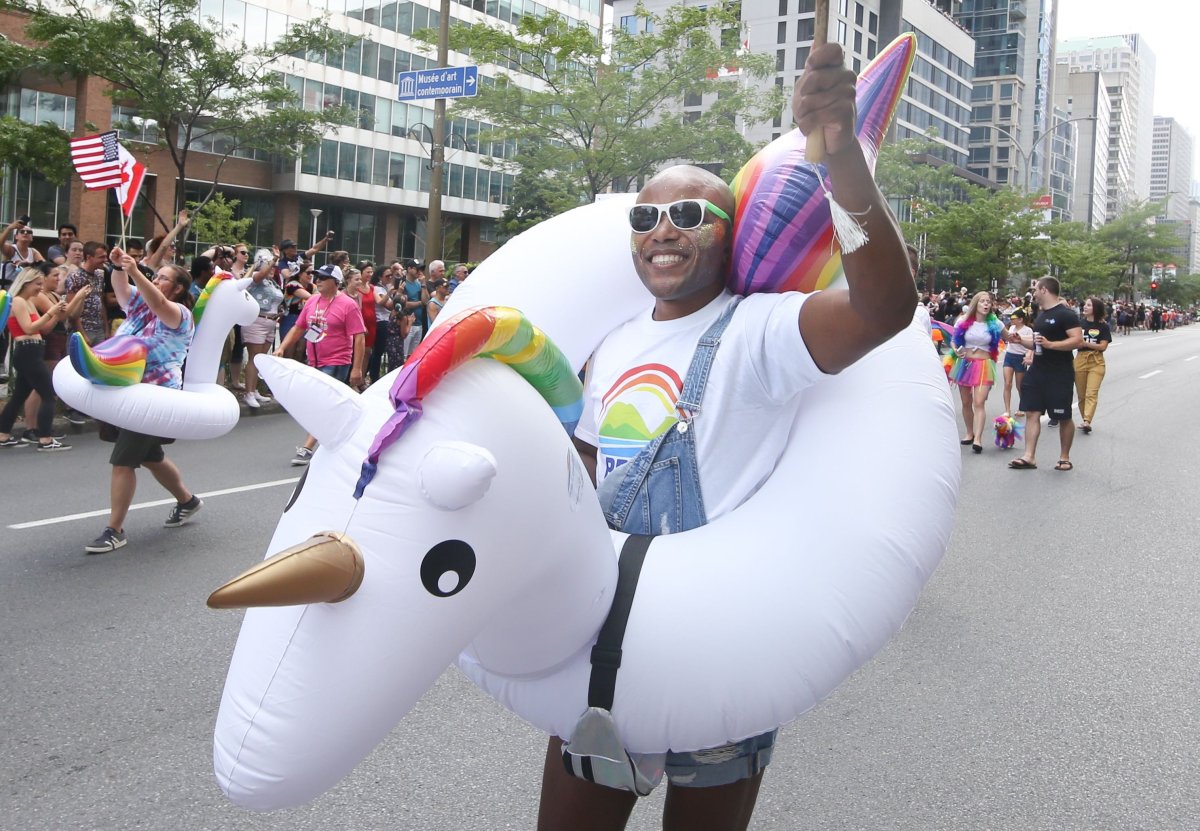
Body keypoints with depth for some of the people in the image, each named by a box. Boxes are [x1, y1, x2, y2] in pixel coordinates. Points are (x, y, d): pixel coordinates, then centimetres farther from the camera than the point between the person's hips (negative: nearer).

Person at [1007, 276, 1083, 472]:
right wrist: (1021, 340, 9)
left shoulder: (1065, 314, -13)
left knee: (1063, 417, 4)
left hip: (1060, 373, -8)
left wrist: (1050, 344, -29)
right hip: (1037, 370, 8)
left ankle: (1064, 458, 15)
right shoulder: (1041, 315, 15)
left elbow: (1077, 340, -22)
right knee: (1032, 412, 3)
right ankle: (1029, 457, 3)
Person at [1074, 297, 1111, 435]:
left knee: (1091, 393, -14)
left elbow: (1103, 346, -6)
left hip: (1096, 362, -3)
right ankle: (1084, 419, 22)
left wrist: (1085, 343, -16)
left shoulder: (1103, 326, -1)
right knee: (1081, 394, 8)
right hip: (1080, 360, 3)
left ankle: (1087, 421, -24)